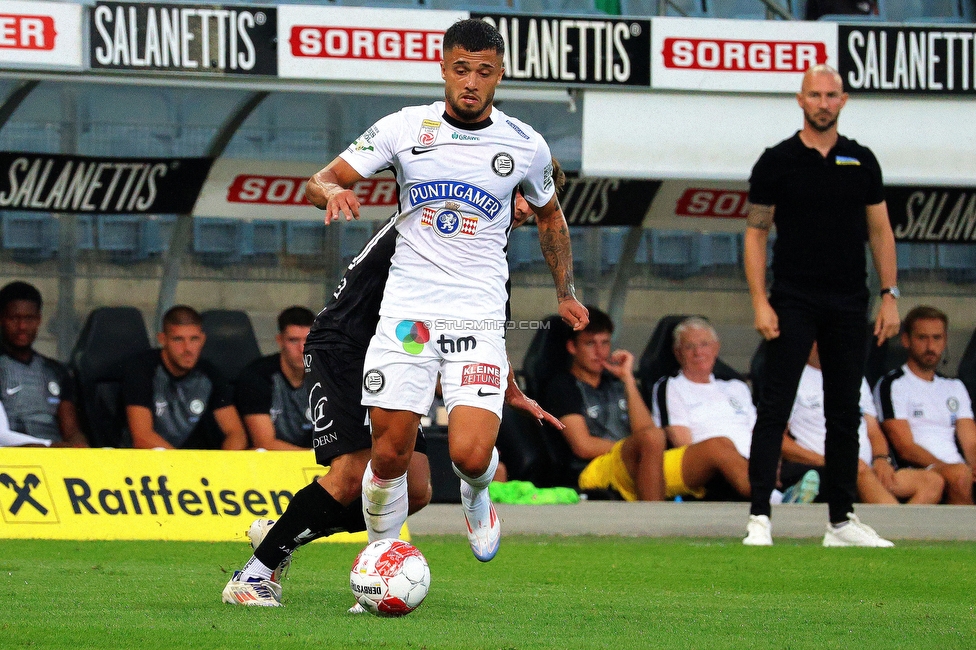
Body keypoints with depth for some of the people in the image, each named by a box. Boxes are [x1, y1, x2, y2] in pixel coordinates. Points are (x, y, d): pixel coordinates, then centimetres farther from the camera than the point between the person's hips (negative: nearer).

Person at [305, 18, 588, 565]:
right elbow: (319, 182, 2)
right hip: (407, 311, 0)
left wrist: (566, 293, 21)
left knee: (471, 455, -17)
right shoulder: (404, 129, 0)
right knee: (389, 456, -6)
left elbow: (549, 215, 23)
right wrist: (332, 191, -22)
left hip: (479, 318, 0)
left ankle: (475, 497, 21)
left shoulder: (525, 146, 3)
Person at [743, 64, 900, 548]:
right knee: (774, 410, -8)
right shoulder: (777, 162, -1)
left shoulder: (861, 162, 8)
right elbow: (755, 234, -1)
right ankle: (759, 518, -9)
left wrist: (890, 296, 2)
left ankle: (842, 521, 14)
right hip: (793, 303, -3)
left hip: (849, 307, 3)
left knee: (844, 416, 7)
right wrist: (760, 302, -10)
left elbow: (880, 232, 11)